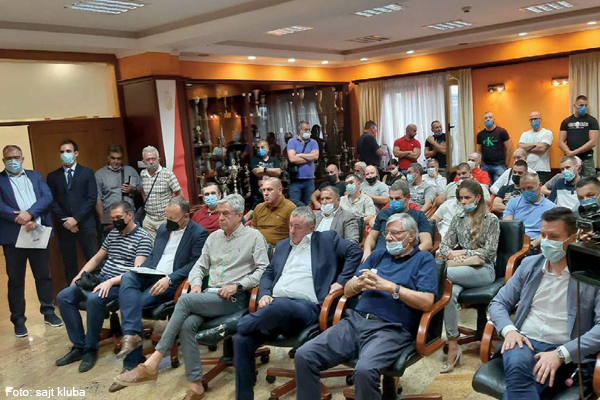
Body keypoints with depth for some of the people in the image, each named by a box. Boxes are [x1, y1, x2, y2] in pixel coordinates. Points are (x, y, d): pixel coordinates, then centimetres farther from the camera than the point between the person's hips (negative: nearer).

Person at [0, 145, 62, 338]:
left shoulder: (35, 176, 12)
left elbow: (48, 197, -2)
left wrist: (30, 213, -17)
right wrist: (21, 219, -20)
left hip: (39, 233, 2)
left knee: (43, 276, 11)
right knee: (16, 280, 6)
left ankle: (48, 312, 24)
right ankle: (18, 320, 16)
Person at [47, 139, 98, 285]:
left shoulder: (87, 173, 6)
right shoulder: (52, 176, 11)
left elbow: (92, 199, -3)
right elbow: (52, 201, 4)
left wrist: (76, 219, -10)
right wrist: (65, 221, -8)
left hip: (85, 224, -2)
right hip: (64, 226, 2)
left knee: (93, 260, -3)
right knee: (69, 263, 4)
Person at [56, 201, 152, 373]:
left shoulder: (143, 237, -7)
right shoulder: (113, 233, 17)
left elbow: (137, 270, -17)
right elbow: (97, 258, 25)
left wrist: (110, 282, -25)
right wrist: (80, 275, 9)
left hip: (121, 284, -8)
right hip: (100, 279, 8)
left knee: (94, 299, -35)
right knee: (63, 297, -9)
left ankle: (91, 349, -16)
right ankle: (79, 346, -6)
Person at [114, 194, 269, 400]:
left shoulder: (254, 236, 2)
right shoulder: (214, 237, 19)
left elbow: (264, 270, -6)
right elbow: (199, 266, 18)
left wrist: (237, 286, -15)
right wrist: (196, 284, -3)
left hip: (235, 298, -5)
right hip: (209, 295, 5)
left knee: (185, 300, -28)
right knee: (187, 324, -27)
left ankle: (151, 364, -24)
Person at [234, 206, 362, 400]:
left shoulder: (327, 239, 12)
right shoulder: (282, 245, 26)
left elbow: (355, 251, 5)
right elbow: (268, 274, 24)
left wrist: (341, 281, -3)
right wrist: (264, 294, 3)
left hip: (307, 307, -5)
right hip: (275, 305, 5)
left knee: (279, 305, -40)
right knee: (242, 340, -20)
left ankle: (236, 325, -12)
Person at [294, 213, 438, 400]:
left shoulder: (424, 259, 8)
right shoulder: (378, 255, 23)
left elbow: (426, 302, -8)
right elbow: (348, 290, 19)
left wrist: (389, 286, -13)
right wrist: (359, 283, -4)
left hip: (391, 329, -5)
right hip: (355, 321, 6)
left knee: (364, 370, -35)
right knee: (304, 356, -12)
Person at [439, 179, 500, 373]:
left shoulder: (491, 219, 3)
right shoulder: (458, 218, 15)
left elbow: (489, 252, -4)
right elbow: (444, 245, 12)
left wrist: (464, 252, -11)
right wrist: (451, 253, -10)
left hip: (483, 270, -4)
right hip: (462, 269, 4)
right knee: (450, 293, -33)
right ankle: (453, 346, -27)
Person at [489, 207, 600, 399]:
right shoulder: (529, 264, 13)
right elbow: (498, 303, 14)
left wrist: (560, 354, -21)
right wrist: (509, 330, -8)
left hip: (567, 353, -3)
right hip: (524, 341, 3)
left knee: (518, 378, -34)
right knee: (517, 365, -34)